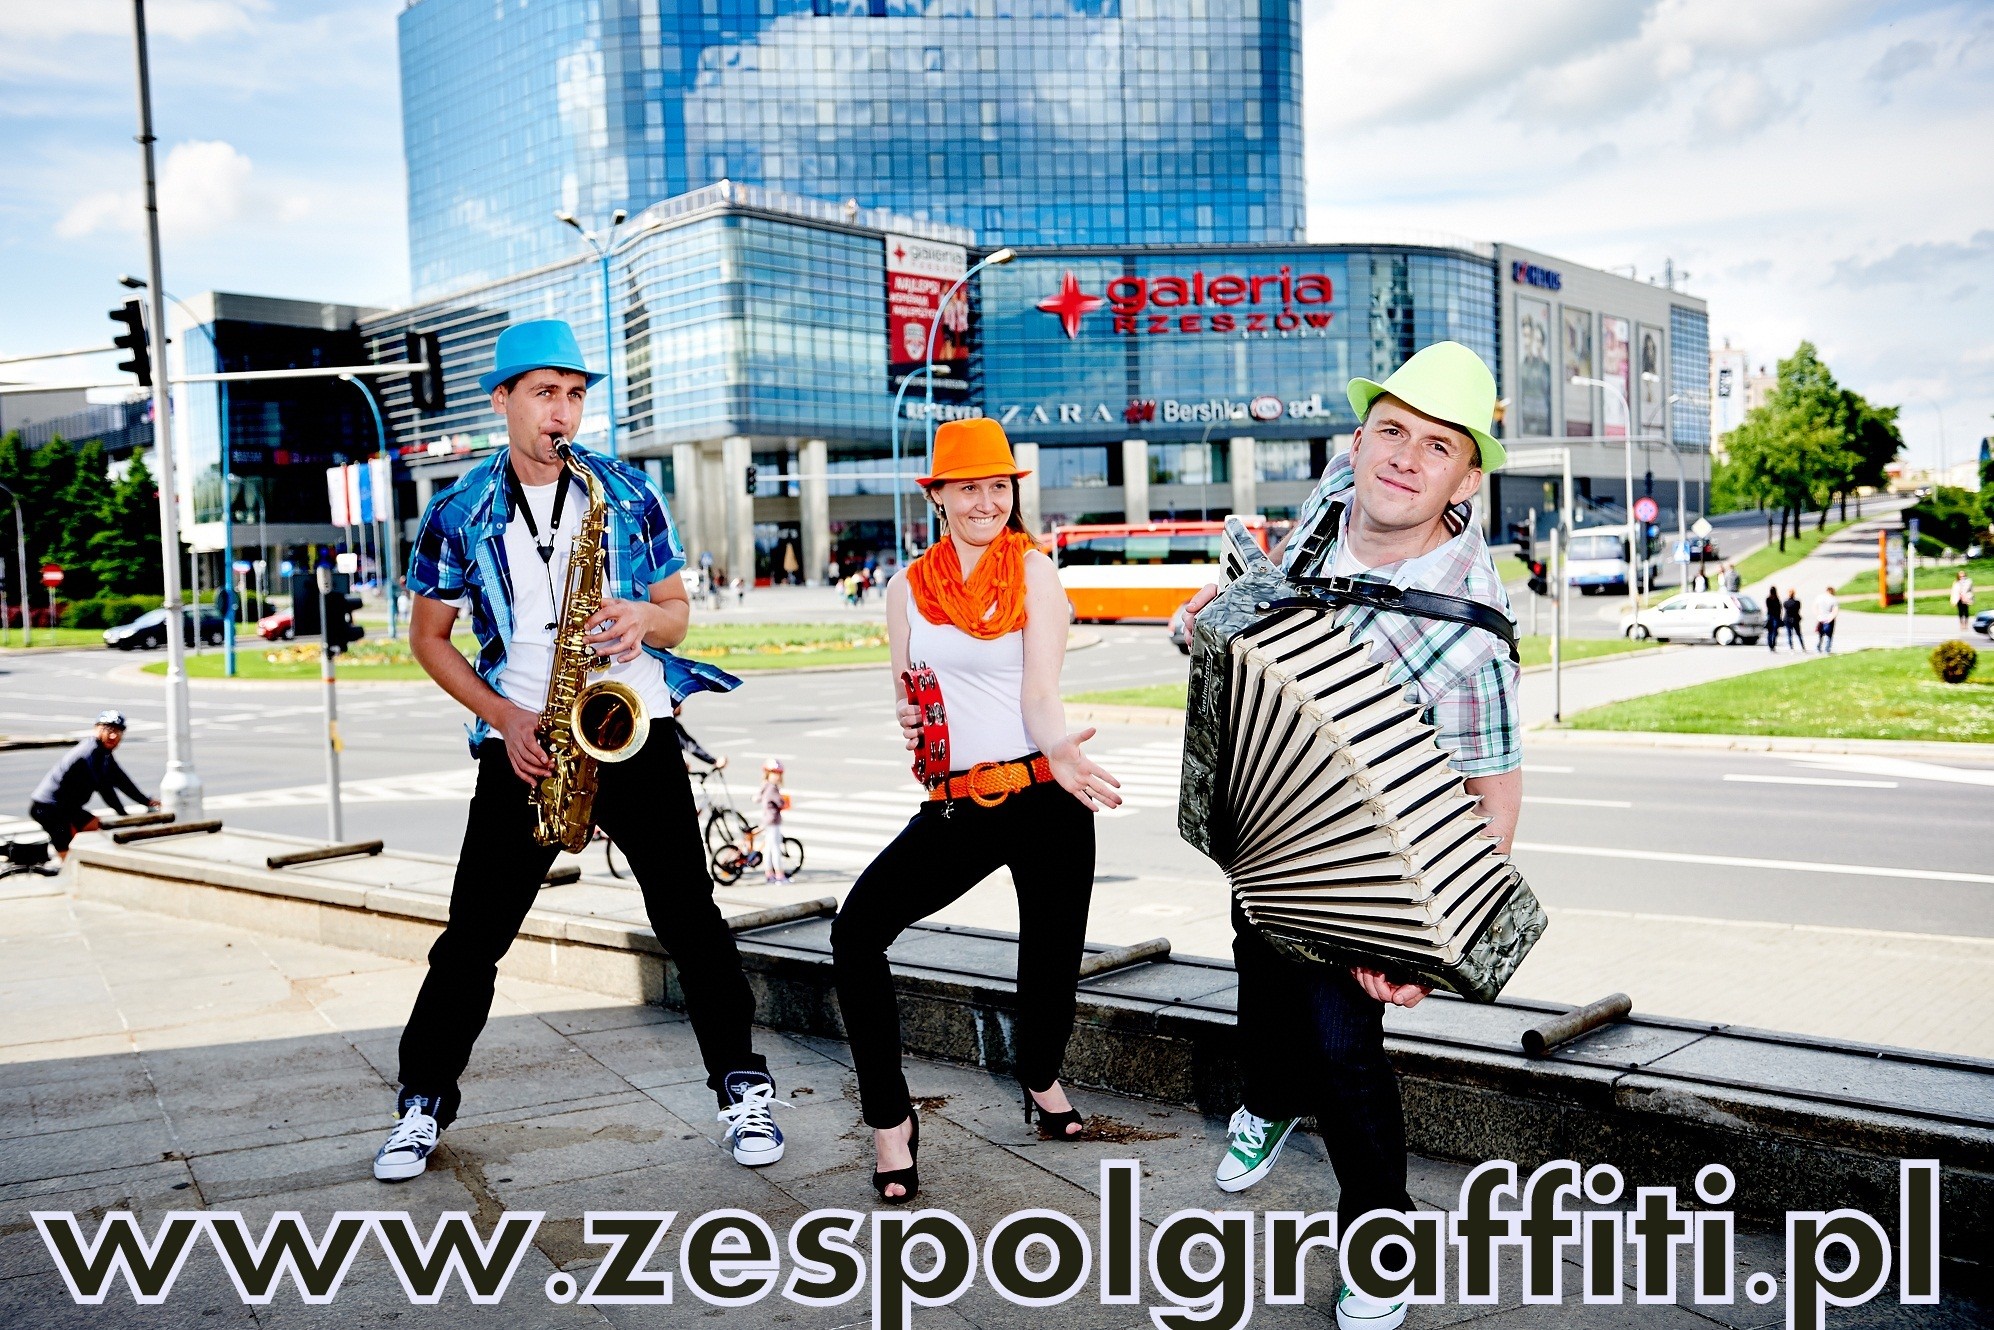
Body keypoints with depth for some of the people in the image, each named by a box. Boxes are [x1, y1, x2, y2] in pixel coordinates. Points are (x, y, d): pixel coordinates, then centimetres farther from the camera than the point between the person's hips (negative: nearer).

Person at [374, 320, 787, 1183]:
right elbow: (428, 637, 9)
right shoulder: (458, 513, 3)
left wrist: (645, 620, -14)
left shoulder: (629, 495, 5)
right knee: (473, 935, 4)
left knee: (689, 916, -1)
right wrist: (504, 717, -5)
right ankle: (423, 1103, 21)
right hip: (524, 745, 0)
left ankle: (742, 1086, 12)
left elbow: (677, 611, 11)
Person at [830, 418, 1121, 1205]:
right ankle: (889, 1119, 3)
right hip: (956, 806, 2)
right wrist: (909, 728, -4)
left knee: (1052, 957, 8)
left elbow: (1041, 698, -11)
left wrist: (1059, 751, -31)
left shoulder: (1033, 571, -1)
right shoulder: (908, 587, 8)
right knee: (857, 932, -14)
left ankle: (1041, 1078, 43)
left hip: (1044, 800, -2)